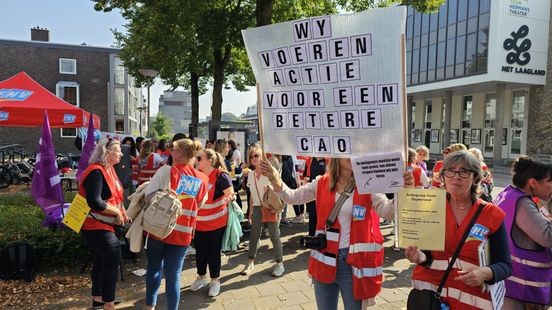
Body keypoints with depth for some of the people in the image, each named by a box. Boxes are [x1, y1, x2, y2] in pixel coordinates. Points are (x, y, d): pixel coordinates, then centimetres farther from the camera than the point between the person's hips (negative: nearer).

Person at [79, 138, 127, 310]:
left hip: (103, 225, 10)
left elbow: (114, 195, 16)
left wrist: (123, 212, 3)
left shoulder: (109, 169, 8)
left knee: (101, 260, 20)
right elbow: (94, 202, -32)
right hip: (95, 226, -10)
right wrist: (117, 211, -20)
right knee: (112, 260, -7)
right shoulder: (96, 172, -23)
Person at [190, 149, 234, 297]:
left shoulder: (220, 175, -18)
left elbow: (230, 194, -16)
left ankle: (215, 281, 25)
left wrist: (227, 198, -32)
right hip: (198, 222, 6)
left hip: (216, 222, -5)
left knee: (213, 252, 7)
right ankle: (201, 277, 37)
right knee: (200, 251, 17)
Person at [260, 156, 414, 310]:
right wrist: (274, 178, -12)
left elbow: (387, 212, -17)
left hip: (354, 261, -3)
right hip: (325, 259, 3)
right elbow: (292, 197, 4)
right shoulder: (322, 183, 2)